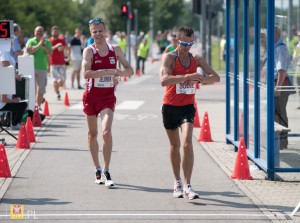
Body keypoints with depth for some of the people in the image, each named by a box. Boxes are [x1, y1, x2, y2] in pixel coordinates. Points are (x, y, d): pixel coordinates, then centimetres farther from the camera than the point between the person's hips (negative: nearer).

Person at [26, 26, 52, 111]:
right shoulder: (31, 41, 2)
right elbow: (29, 51, -15)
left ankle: (39, 107, 16)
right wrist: (39, 45, -21)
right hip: (32, 68, -3)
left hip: (43, 68, 3)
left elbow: (50, 53, -6)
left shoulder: (47, 42, 8)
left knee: (41, 90, 7)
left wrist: (44, 45, -18)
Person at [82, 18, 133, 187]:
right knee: (93, 133, 10)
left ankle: (106, 171, -10)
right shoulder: (89, 51, -5)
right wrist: (109, 72, -25)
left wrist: (120, 73, -17)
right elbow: (86, 73, -20)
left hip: (108, 97, 0)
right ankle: (98, 169, 26)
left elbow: (130, 70, 5)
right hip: (91, 96, 0)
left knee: (107, 132, -16)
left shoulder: (115, 49, 4)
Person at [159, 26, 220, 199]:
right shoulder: (169, 57, -9)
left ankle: (187, 186, -17)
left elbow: (215, 77, -3)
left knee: (187, 144, -16)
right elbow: (164, 80, -26)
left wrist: (199, 79, -23)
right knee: (175, 145, 13)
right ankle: (178, 183, 30)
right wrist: (187, 76, -36)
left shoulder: (196, 59, 2)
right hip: (170, 107, -1)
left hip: (187, 107, 1)